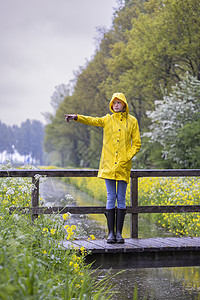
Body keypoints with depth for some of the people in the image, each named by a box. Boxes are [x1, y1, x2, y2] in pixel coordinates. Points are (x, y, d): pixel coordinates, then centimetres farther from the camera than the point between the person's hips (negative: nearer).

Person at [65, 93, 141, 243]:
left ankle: (119, 232, 5)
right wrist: (76, 117, -27)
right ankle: (111, 233, 2)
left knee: (121, 198, 1)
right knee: (111, 197, -1)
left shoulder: (132, 121, 6)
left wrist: (127, 158, -9)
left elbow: (137, 144, 6)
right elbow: (93, 120, -10)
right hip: (109, 163, 0)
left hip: (123, 165, 0)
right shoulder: (107, 120, 8)